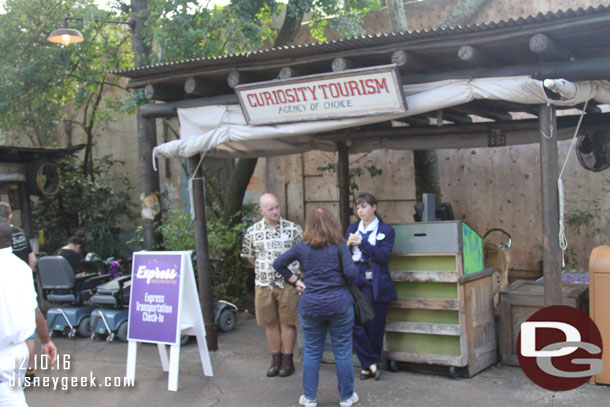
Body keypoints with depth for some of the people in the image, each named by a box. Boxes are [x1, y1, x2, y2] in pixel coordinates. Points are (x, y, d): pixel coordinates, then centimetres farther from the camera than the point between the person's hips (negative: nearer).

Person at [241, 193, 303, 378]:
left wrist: (293, 275, 4)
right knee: (271, 323, 10)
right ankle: (276, 359, 22)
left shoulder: (293, 229, -4)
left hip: (288, 284, -2)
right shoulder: (252, 232, 1)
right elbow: (250, 256, 16)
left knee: (287, 322, 4)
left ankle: (287, 360, 15)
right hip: (264, 284, 2)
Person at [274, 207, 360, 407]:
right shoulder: (339, 246, -7)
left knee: (312, 353, 12)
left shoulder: (302, 247, 0)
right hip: (339, 304, -2)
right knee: (343, 352, 9)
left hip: (311, 306, 2)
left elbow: (278, 264, 7)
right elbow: (351, 273, -14)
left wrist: (295, 280, 10)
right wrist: (341, 279, 6)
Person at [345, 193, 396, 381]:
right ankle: (371, 363, 5)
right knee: (354, 323, -8)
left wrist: (362, 243, -16)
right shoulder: (352, 229, 14)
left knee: (374, 326, 1)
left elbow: (384, 256, -10)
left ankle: (367, 365, 17)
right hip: (355, 281, 3)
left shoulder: (386, 230, 3)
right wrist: (347, 245, -12)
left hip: (375, 284, -3)